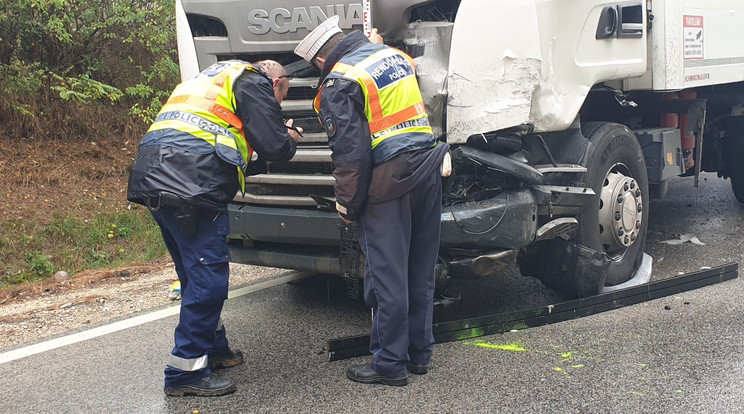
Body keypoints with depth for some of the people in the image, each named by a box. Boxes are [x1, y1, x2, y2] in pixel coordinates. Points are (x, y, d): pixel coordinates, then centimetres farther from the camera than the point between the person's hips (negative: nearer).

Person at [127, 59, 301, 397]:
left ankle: (213, 347, 31)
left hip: (153, 178, 10)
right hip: (190, 183, -10)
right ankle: (186, 372, -2)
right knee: (208, 276, -5)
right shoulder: (254, 83, 5)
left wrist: (278, 137, 29)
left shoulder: (214, 78, 33)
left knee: (198, 273, 19)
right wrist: (290, 139, 19)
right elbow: (274, 146, -3)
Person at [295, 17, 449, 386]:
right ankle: (419, 352, 25)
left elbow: (350, 152, -13)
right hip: (428, 170, 8)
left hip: (388, 182, -8)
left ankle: (390, 363, 8)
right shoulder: (394, 54, 15)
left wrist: (347, 204, -5)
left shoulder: (339, 83, -9)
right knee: (420, 270, 14)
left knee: (387, 275, 0)